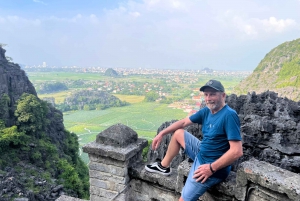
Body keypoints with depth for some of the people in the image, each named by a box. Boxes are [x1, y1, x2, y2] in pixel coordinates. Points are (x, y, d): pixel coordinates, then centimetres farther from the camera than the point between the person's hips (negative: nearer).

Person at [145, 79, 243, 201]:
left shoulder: (229, 115, -25)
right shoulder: (206, 111, 0)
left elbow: (237, 151, -29)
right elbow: (183, 122, 11)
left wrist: (212, 168, -26)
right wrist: (161, 133, 8)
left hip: (213, 166, -8)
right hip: (201, 153, 8)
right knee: (178, 133, 16)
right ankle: (164, 167, 30)